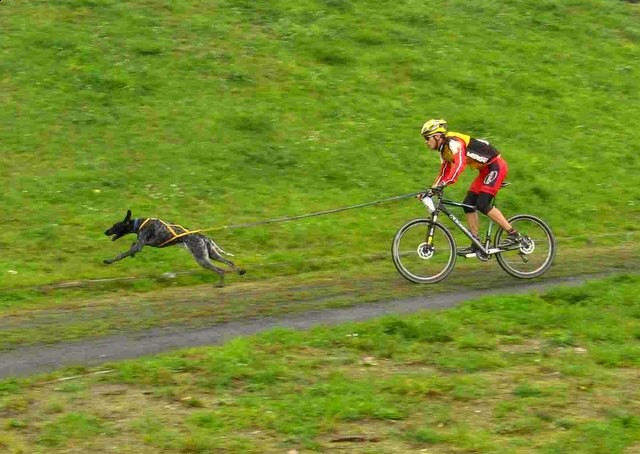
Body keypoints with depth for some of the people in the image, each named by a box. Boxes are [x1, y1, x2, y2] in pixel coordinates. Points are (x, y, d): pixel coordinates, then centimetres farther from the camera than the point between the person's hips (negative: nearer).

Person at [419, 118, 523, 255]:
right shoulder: (444, 150, 9)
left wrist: (443, 183, -46)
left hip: (496, 166, -10)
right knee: (468, 204, 2)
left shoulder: (453, 142, -22)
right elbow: (443, 173, 17)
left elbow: (459, 164, -38)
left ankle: (514, 235, -14)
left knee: (482, 204, -19)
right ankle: (476, 245, 5)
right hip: (485, 170, 10)